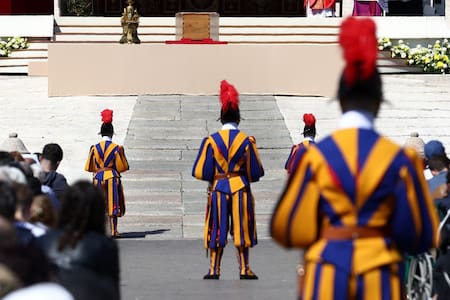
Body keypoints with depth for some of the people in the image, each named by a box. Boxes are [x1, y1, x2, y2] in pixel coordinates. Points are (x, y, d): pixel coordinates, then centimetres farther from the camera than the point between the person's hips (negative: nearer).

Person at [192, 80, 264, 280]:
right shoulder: (246, 141, -6)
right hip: (241, 189, -1)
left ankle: (214, 269, 6)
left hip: (218, 190, 1)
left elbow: (201, 172, -5)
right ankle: (244, 269, 4)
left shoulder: (211, 141, -5)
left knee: (217, 229, 6)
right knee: (241, 229, 4)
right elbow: (256, 172, -2)